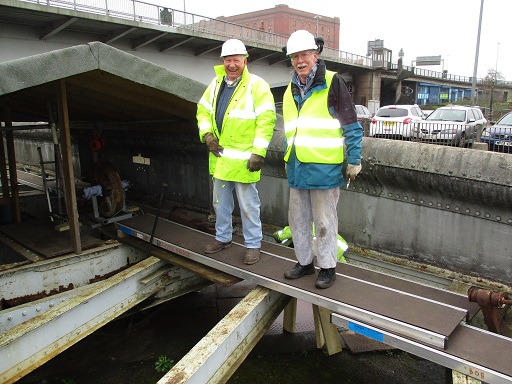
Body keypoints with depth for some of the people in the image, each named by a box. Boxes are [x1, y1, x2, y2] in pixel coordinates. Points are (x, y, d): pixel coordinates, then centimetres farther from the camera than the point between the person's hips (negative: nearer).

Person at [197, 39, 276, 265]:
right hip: (220, 156, 7)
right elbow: (203, 110, 18)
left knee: (248, 204, 3)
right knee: (220, 201, 19)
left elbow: (266, 120, -14)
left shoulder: (257, 85, -10)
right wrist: (207, 134, 1)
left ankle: (253, 244, 18)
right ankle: (223, 237, 36)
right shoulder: (216, 84, 10)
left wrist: (258, 152, -19)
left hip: (243, 158, -7)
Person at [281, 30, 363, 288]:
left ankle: (327, 267, 20)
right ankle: (304, 262, 31)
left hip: (324, 168, -7)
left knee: (324, 222, 4)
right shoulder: (291, 90, 14)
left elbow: (352, 127, -7)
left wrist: (354, 161, -9)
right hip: (297, 168, 7)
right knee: (298, 219, 14)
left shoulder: (332, 83, -7)